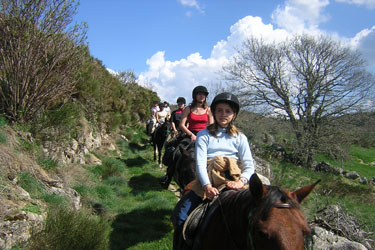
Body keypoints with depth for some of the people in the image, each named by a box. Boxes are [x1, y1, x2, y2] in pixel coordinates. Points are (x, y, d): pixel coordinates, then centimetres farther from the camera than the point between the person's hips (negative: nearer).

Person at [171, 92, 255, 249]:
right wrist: (207, 186, -24)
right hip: (207, 184, 0)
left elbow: (249, 165, 2)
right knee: (180, 216, -16)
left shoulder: (240, 138, 11)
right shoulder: (204, 135, 7)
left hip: (232, 182, 1)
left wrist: (242, 181, -20)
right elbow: (200, 163, -6)